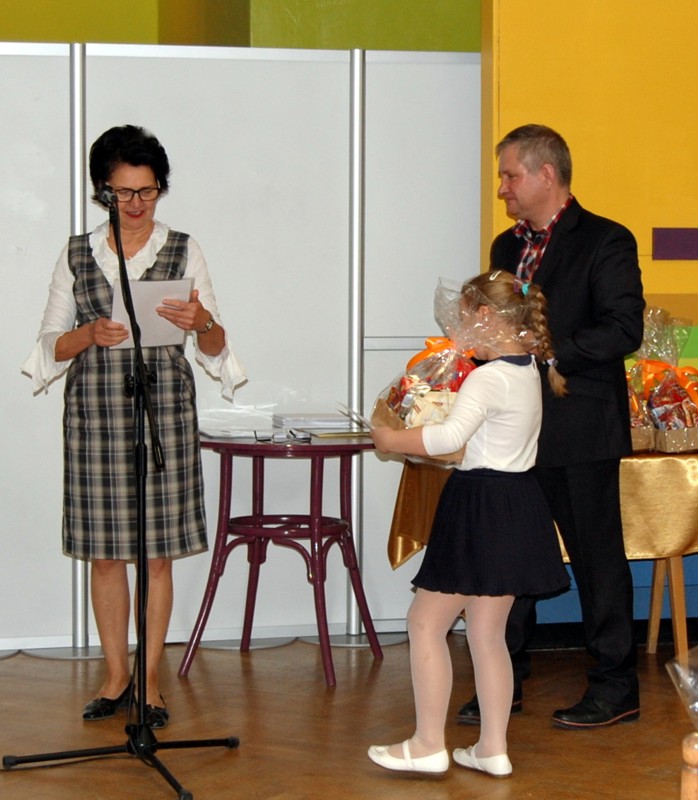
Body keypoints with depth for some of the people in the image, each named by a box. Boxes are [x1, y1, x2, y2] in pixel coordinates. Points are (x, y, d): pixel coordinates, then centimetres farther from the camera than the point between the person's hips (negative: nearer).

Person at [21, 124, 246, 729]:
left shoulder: (183, 252, 4)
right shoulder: (77, 255, 7)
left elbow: (216, 348, 2)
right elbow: (51, 345, 6)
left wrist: (201, 324, -21)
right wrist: (90, 334, -14)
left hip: (163, 405, -1)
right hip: (95, 407, 1)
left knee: (158, 552, 0)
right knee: (103, 550, 5)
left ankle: (150, 682, 11)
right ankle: (116, 676, 18)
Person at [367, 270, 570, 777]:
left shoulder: (488, 378, -16)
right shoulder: (528, 371, 13)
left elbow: (452, 436, -32)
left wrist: (391, 440, -20)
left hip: (482, 504, -9)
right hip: (518, 503, 9)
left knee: (426, 621, 0)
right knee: (487, 632, 13)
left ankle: (428, 745, 3)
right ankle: (493, 748, 15)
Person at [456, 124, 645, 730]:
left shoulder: (604, 242, -7)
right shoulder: (507, 247, 16)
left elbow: (624, 329, -16)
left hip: (580, 429, -7)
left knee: (596, 554, 1)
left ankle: (616, 689, 12)